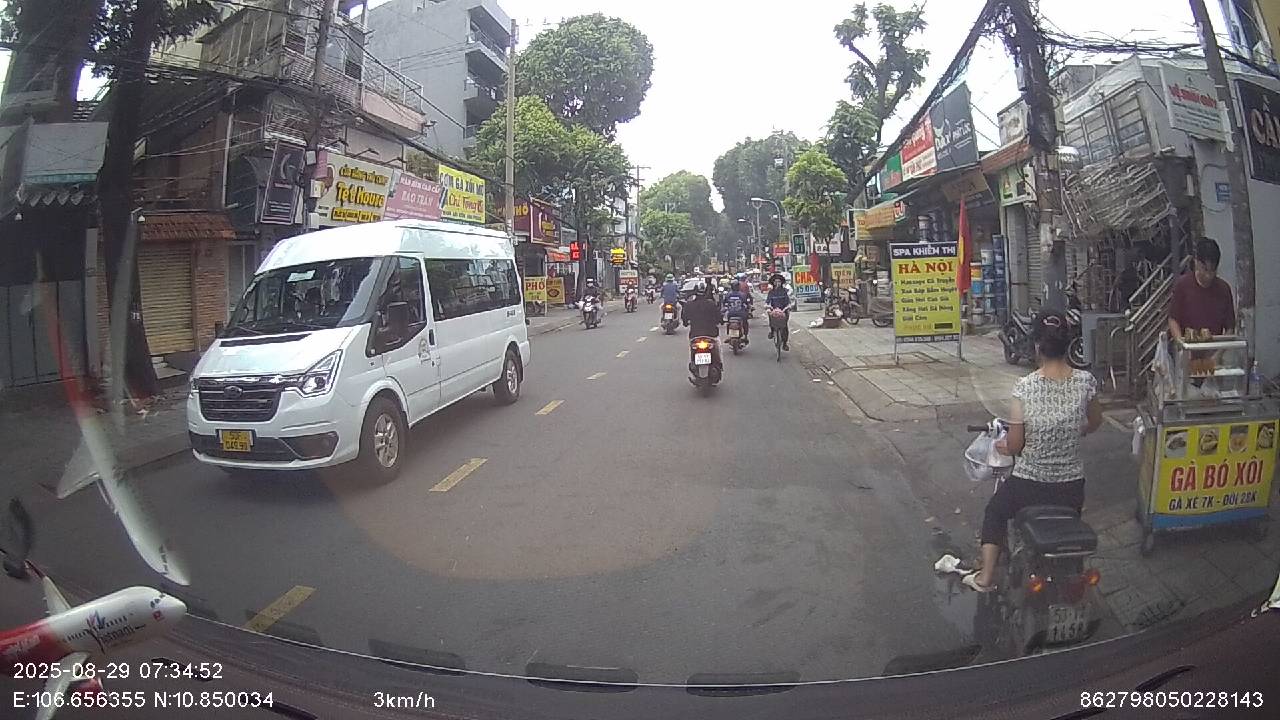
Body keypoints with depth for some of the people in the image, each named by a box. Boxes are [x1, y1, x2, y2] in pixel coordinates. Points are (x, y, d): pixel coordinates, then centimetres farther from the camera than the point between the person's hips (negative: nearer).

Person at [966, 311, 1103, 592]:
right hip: (1071, 487, 3)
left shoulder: (1024, 388, -21)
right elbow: (1095, 422, 10)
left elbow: (1014, 445, -13)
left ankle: (986, 577, 29)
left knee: (994, 513, 27)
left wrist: (1003, 445, 8)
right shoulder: (1085, 382, -11)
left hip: (1028, 484, -3)